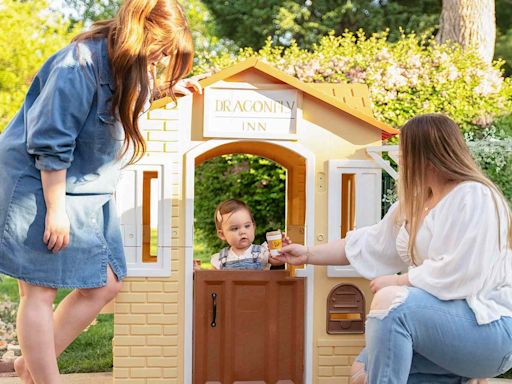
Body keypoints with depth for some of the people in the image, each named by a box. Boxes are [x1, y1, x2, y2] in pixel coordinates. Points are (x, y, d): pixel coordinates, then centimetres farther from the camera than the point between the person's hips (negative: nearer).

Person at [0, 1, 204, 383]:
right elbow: (50, 142, -22)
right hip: (40, 186, -9)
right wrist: (56, 209, -20)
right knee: (40, 291, -5)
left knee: (105, 285, 9)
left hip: (89, 191, 9)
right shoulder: (82, 64, -24)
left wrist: (164, 88, 13)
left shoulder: (129, 65, 3)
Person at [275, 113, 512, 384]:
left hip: (490, 328, -9)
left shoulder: (473, 197, -15)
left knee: (390, 300, -30)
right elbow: (368, 245, 18)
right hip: (442, 320, 9)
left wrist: (398, 281, -15)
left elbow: (459, 274, -25)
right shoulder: (414, 203, 14)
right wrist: (308, 255, 19)